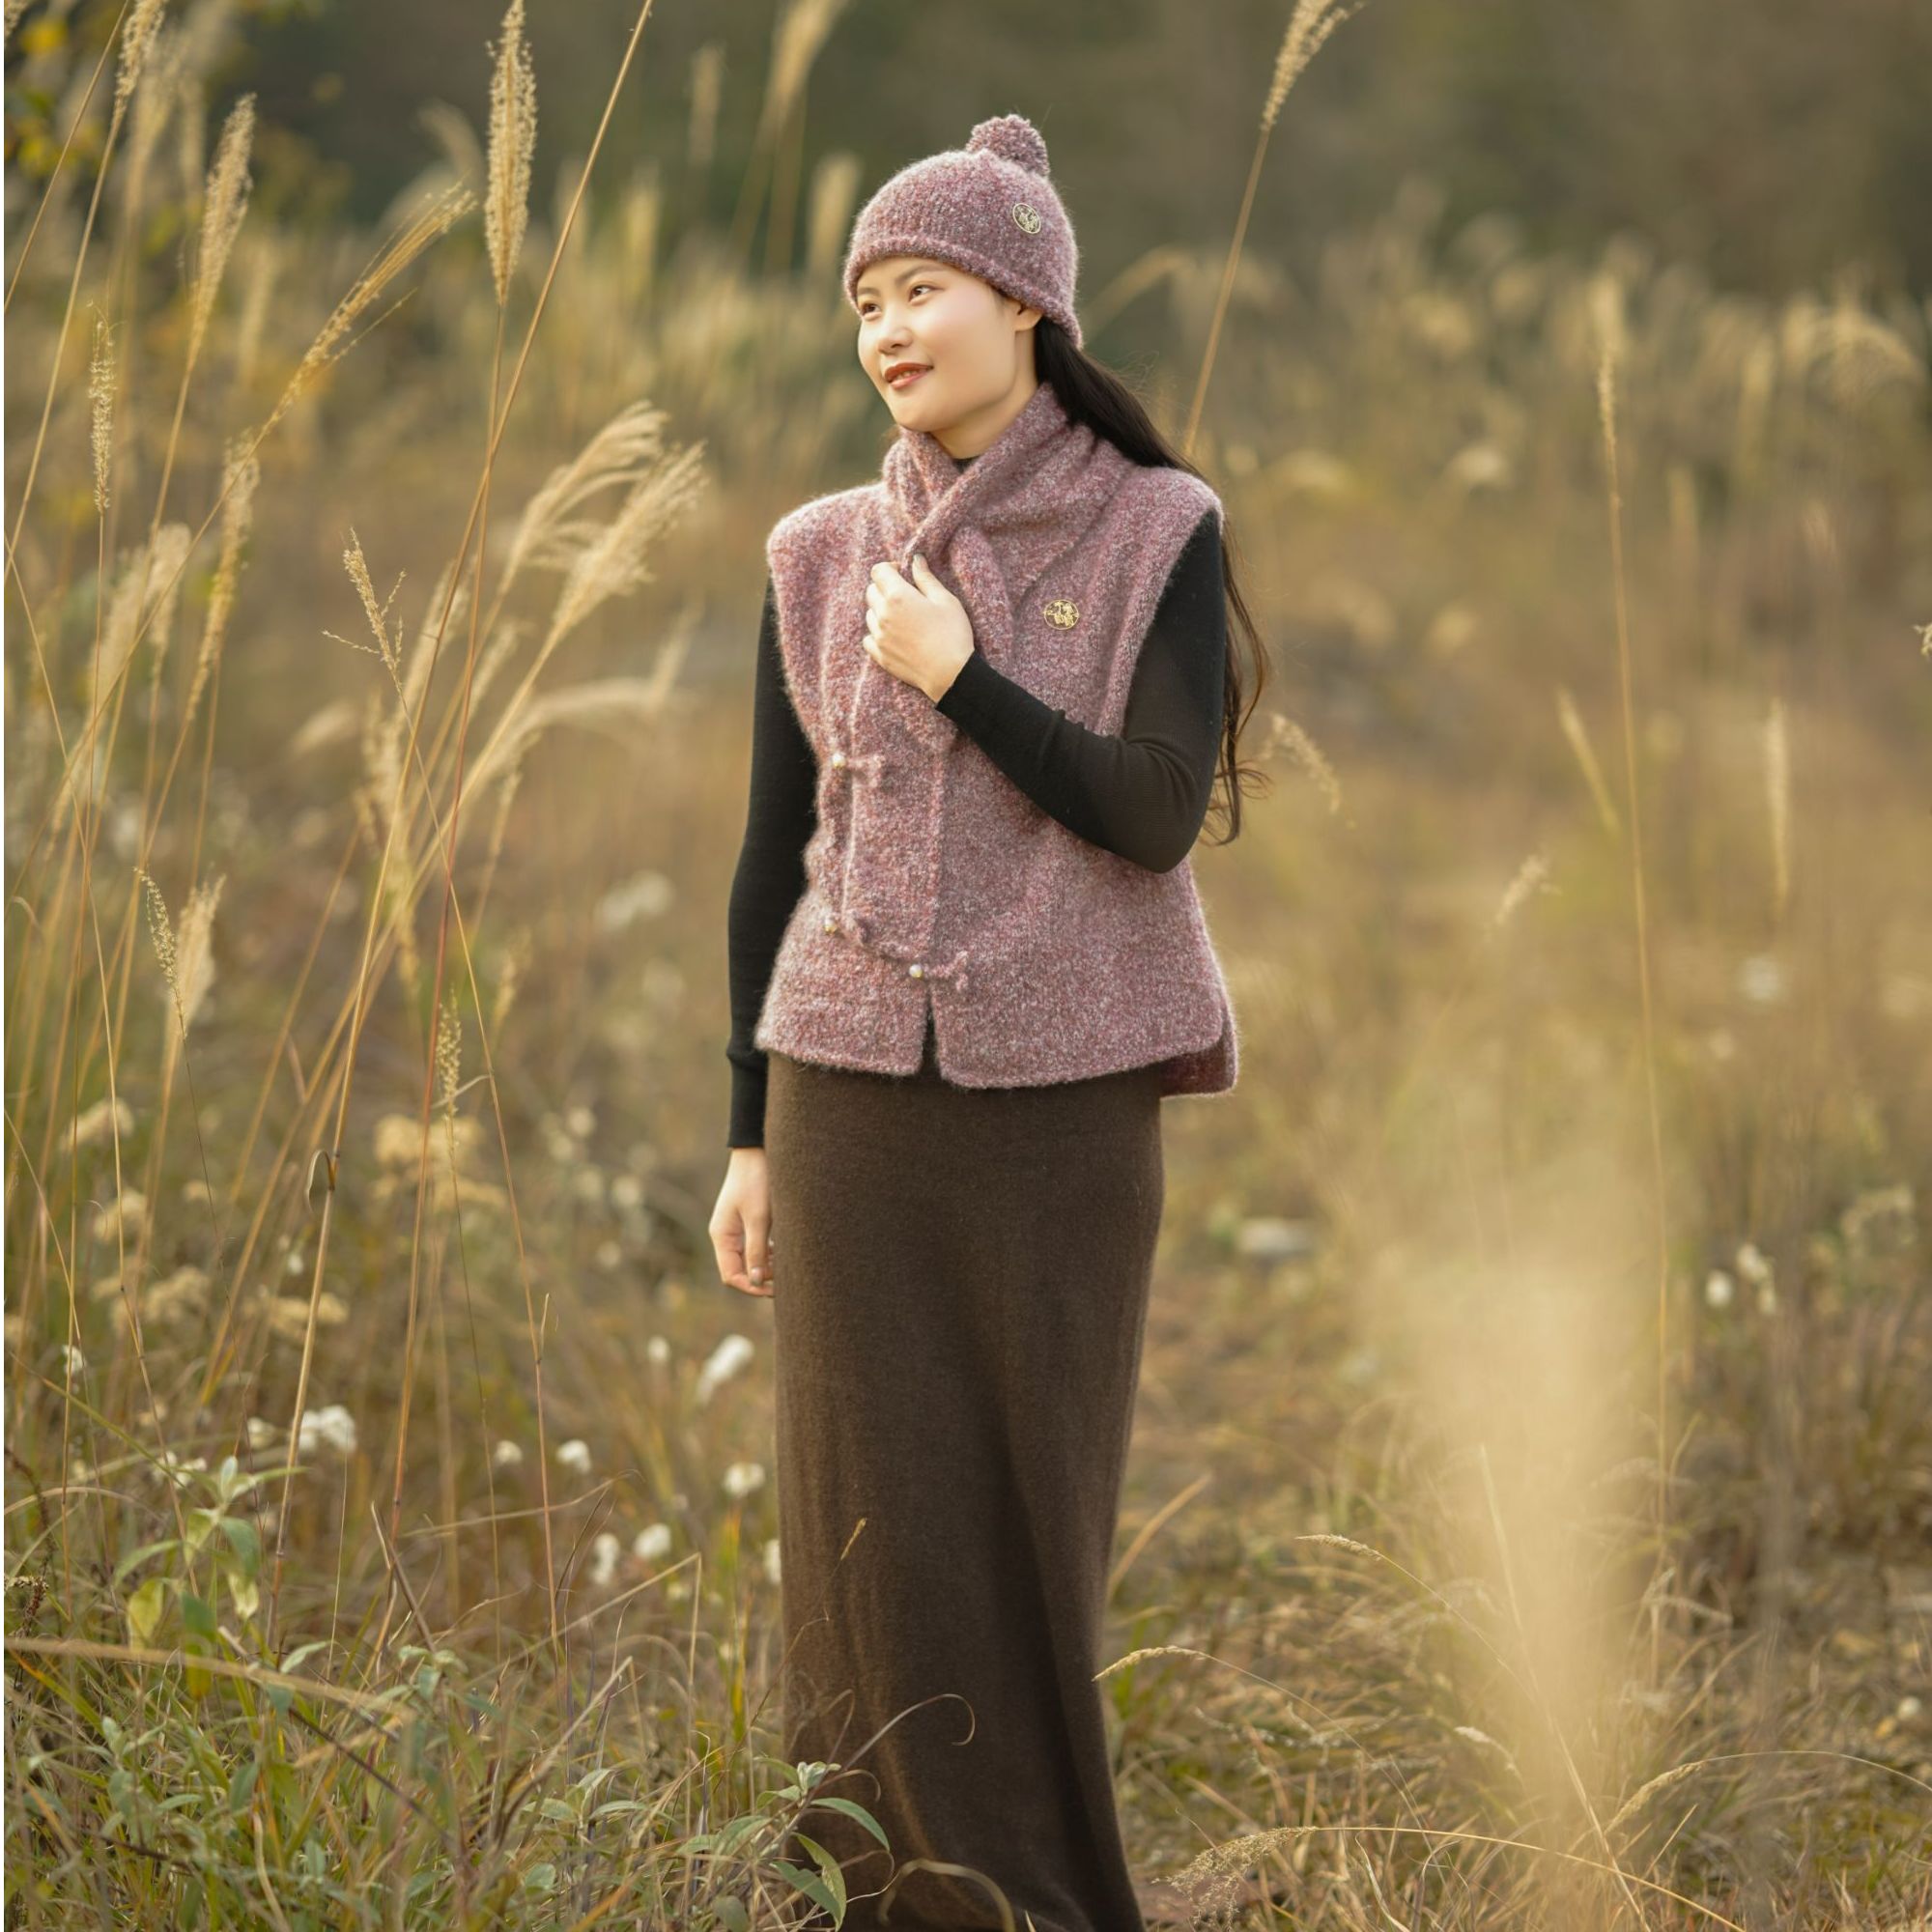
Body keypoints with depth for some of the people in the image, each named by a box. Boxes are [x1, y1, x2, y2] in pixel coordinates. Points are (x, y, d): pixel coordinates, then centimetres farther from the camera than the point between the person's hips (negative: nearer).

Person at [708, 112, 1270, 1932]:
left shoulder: (1161, 537, -2)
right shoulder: (822, 558, 5)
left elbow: (1156, 815, -10)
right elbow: (774, 856, 8)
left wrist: (958, 681, -15)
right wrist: (750, 1138, 6)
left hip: (1066, 1102, -2)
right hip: (861, 1101, 2)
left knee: (1036, 1517, 2)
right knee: (877, 1527, 0)